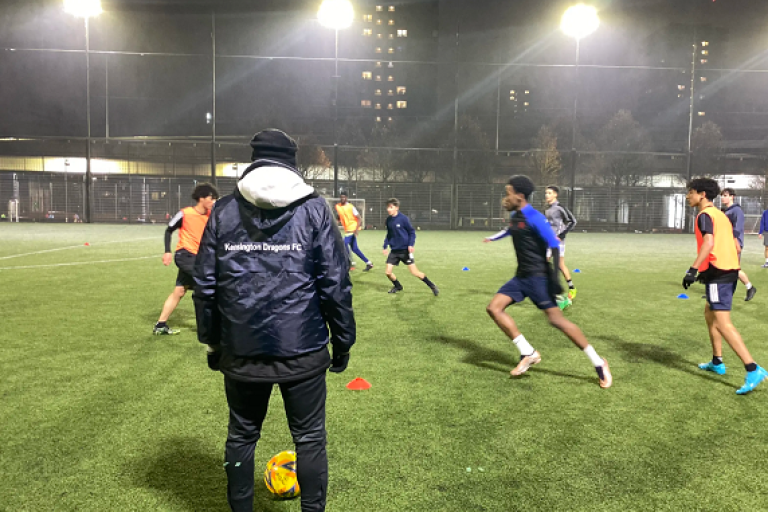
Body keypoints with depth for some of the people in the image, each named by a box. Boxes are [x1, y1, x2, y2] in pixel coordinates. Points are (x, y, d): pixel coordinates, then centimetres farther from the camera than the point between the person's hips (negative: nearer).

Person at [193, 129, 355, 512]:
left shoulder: (223, 211, 4)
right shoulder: (314, 208, -3)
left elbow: (205, 285, 5)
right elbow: (335, 284, -6)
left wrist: (212, 341, 15)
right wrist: (342, 342, 3)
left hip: (241, 351, 3)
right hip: (303, 351, -2)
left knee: (241, 435, 20)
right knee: (309, 438, 13)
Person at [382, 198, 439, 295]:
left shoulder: (403, 219, -14)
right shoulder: (388, 220, 3)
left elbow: (412, 232, -7)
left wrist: (411, 244, -17)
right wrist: (385, 246, 9)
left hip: (405, 250, -5)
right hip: (394, 251, 5)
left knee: (414, 272, -6)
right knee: (388, 272, -2)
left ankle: (432, 286, 12)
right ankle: (398, 286, 26)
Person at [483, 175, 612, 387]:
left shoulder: (534, 218, -17)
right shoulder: (514, 216, 7)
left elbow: (554, 246, -20)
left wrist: (555, 277, -25)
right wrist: (493, 238, 45)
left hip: (538, 277, -9)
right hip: (521, 276, 9)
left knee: (555, 318, -14)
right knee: (494, 308, -3)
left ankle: (598, 363, 1)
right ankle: (528, 353, 2)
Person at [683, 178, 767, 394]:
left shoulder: (705, 215, -8)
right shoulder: (721, 215, 20)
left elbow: (708, 242, -24)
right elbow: (734, 246, 21)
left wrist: (693, 269, -30)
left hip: (718, 272, -10)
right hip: (730, 270, 10)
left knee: (722, 323, -12)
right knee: (710, 313, 22)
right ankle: (717, 362, 28)